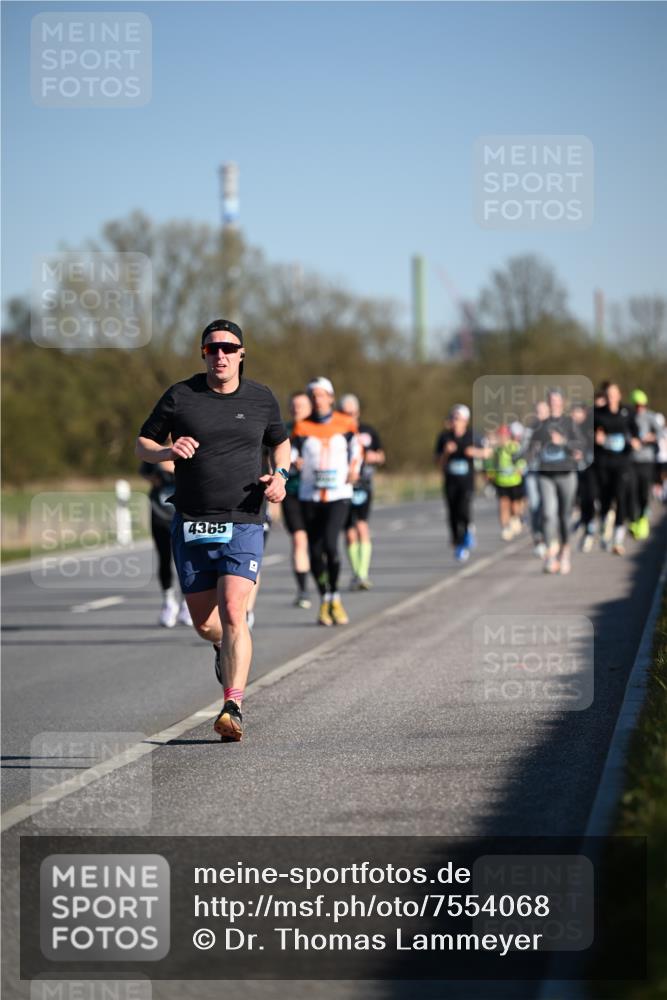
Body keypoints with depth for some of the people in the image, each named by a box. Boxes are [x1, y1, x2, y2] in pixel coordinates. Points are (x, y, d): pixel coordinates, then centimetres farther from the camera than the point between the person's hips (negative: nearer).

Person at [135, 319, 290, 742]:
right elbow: (143, 444, 10)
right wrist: (168, 451, -13)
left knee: (233, 615, -17)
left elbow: (281, 442, 23)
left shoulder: (262, 399, 5)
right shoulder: (180, 396, 1)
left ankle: (234, 707, -20)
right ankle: (226, 647, 45)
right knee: (204, 623, 9)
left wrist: (279, 476, 2)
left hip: (243, 523, -1)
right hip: (191, 527, 1)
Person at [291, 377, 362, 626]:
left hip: (339, 495, -1)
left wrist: (354, 469, -1)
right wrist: (293, 463, -24)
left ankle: (335, 598, -2)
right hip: (310, 496, 1)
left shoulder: (345, 424, 3)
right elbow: (290, 456, -2)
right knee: (315, 551, 1)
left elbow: (356, 450, 16)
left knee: (330, 543, -19)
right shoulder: (302, 428, 1)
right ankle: (325, 600, 20)